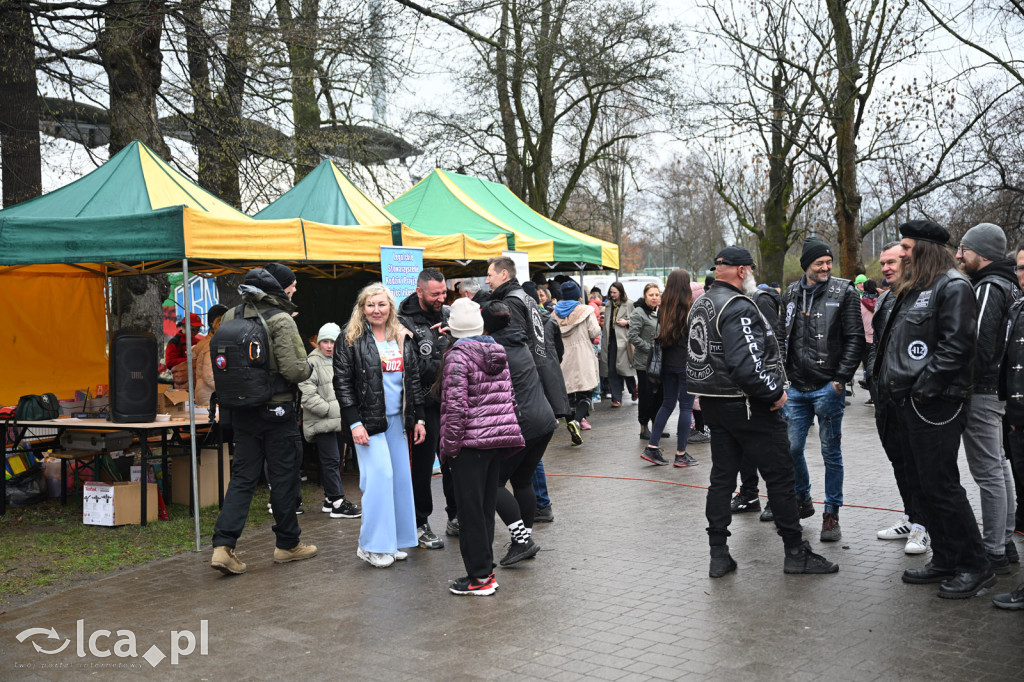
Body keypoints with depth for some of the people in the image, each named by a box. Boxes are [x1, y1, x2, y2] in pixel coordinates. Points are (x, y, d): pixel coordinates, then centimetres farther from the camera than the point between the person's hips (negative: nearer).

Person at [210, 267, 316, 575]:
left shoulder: (230, 317, 3)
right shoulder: (280, 320, -14)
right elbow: (295, 370, -20)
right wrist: (307, 369, 1)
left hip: (242, 411, 5)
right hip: (277, 410, -5)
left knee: (242, 477, 10)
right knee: (284, 477, 8)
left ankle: (223, 545, 1)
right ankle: (287, 544, 20)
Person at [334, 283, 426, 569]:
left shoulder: (404, 339, 11)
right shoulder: (350, 339, -4)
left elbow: (414, 381, 15)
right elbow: (342, 383, -7)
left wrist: (419, 418, 9)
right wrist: (354, 423, -14)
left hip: (397, 419, 6)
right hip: (368, 421, -6)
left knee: (400, 477, 6)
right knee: (380, 475, -12)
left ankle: (391, 542, 16)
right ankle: (371, 545, -2)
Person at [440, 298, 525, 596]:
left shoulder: (459, 355, -11)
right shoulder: (498, 353, 10)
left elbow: (456, 404, -17)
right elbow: (509, 397, 14)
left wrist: (449, 445, -11)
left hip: (471, 441, -7)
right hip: (498, 439, 7)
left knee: (470, 510, 1)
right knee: (487, 507, 15)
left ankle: (479, 577, 6)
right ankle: (486, 569, 22)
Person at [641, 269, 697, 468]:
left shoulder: (663, 309, 4)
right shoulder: (689, 309, -13)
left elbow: (660, 337, 9)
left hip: (667, 362, 6)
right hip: (686, 363, -6)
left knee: (667, 404, 15)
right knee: (686, 406, 2)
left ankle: (652, 447, 12)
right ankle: (681, 454, 5)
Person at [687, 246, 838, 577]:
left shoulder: (701, 304, 12)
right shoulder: (738, 307, -19)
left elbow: (697, 355, 19)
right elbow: (745, 364, -28)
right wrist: (774, 393, -17)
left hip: (713, 402, 9)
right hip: (746, 404, -9)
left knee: (721, 476, 12)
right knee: (779, 474, 2)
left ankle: (718, 555, 15)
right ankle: (796, 552, 11)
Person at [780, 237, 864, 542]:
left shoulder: (844, 293, -4)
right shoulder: (791, 294, 9)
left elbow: (855, 339, -7)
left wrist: (840, 380, -12)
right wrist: (783, 374, 9)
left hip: (828, 387, -4)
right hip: (796, 388, 4)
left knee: (831, 452, 4)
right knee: (791, 448, 8)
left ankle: (831, 515, 15)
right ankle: (803, 500, 30)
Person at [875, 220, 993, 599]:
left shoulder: (953, 287, -10)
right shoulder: (911, 289, 19)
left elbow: (955, 345, -19)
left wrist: (922, 387, -21)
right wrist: (889, 389, 13)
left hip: (934, 405, -10)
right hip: (905, 403, 10)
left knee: (940, 485, -6)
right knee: (920, 484, 13)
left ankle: (975, 567, 6)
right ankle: (945, 560, 23)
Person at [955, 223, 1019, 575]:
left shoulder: (988, 288, -17)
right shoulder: (1008, 285, 15)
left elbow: (979, 344, -24)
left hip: (981, 392, -11)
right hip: (997, 388, 11)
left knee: (988, 473, -5)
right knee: (999, 466, 18)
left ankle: (993, 553, 0)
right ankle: (1005, 540, 29)